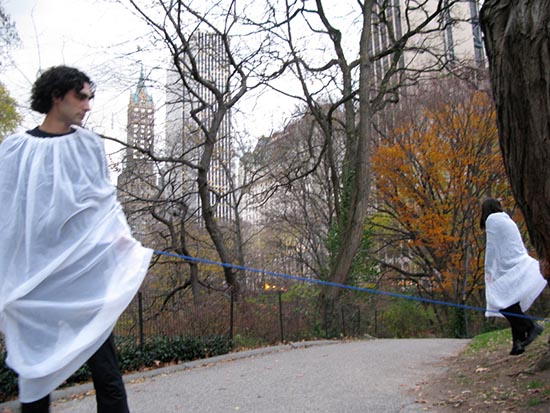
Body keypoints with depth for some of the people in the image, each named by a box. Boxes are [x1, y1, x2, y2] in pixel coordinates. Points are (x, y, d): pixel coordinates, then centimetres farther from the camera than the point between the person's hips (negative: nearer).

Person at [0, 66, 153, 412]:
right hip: (34, 274, 0)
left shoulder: (90, 145, 8)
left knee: (104, 366, -1)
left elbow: (107, 202, 9)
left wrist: (124, 244, -1)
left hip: (85, 269, 0)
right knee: (36, 362, 11)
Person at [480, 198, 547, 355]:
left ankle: (531, 326, -14)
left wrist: (488, 270, -4)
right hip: (519, 265, 9)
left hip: (510, 269, -9)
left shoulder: (492, 219, -3)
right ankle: (518, 342, 2)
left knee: (501, 302, -12)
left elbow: (492, 247, -8)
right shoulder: (507, 220, 23)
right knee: (512, 306, 6)